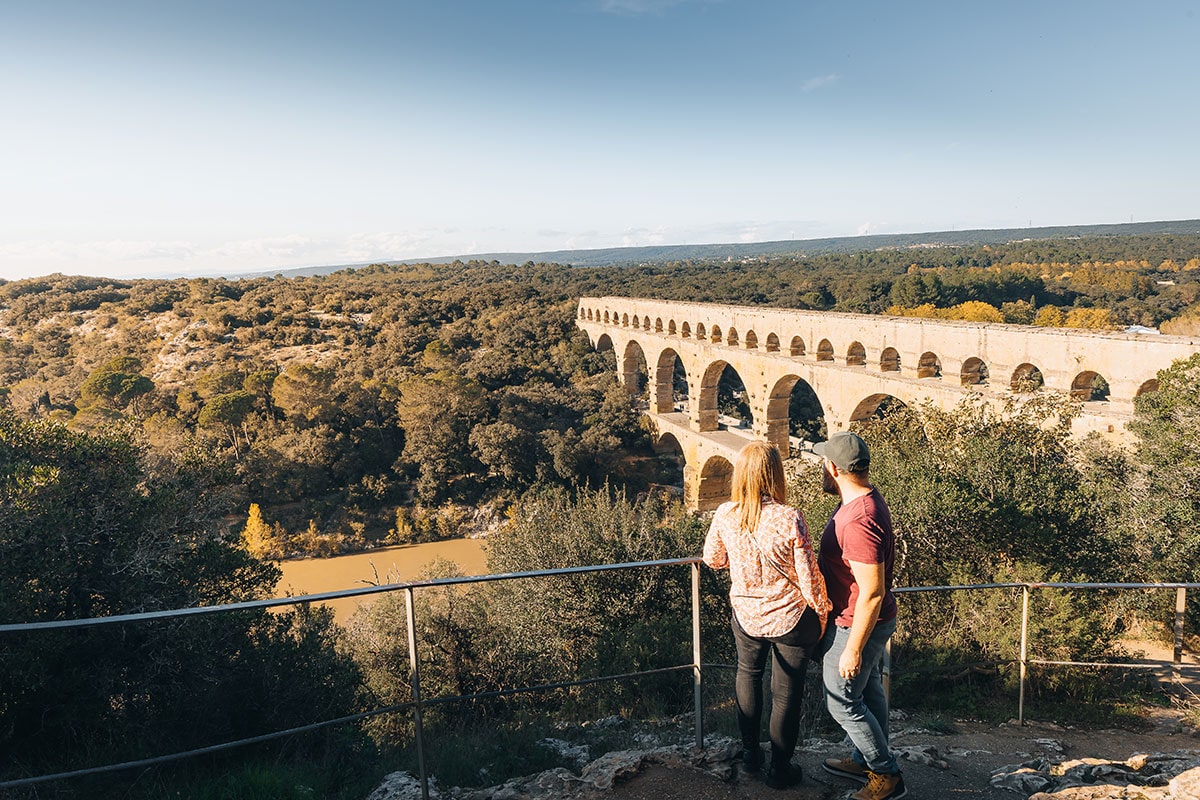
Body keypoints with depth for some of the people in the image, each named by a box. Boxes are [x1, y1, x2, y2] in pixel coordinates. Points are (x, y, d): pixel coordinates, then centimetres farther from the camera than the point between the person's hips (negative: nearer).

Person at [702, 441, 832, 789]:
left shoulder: (725, 515, -15)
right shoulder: (789, 519, -27)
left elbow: (712, 559, 3)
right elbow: (809, 577, -19)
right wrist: (821, 613, -1)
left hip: (746, 616, 3)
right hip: (791, 619, -3)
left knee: (748, 674, 29)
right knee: (786, 694, 16)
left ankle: (750, 750, 42)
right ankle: (780, 768, 33)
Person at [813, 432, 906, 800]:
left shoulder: (858, 521, -33)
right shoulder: (866, 498, 0)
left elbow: (872, 594, -30)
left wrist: (853, 649, -22)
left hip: (856, 625, -10)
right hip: (871, 621, 10)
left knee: (842, 701, 6)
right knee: (869, 691, 23)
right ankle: (865, 761, 40)